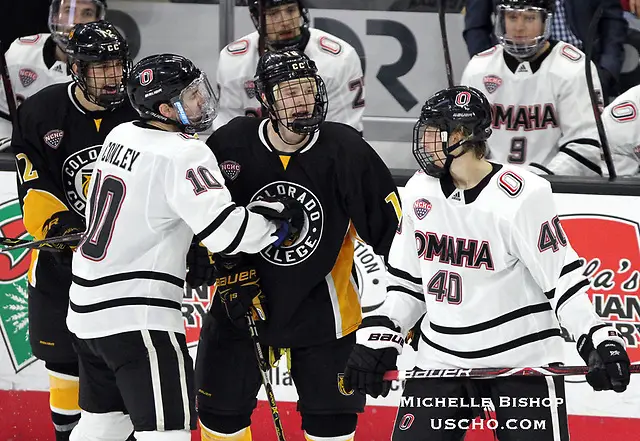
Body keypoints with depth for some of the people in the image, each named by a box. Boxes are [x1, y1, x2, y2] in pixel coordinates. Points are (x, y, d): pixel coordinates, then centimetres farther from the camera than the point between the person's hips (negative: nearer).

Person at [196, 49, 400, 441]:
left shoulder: (345, 149, -18)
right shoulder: (231, 144, -15)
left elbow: (389, 222, -10)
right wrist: (227, 266, -2)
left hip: (321, 306, -1)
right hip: (242, 303, 1)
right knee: (221, 406, 9)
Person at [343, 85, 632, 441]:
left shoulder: (521, 196, -16)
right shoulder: (421, 190, 3)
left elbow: (562, 278, -14)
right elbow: (406, 278, 13)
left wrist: (600, 341, -24)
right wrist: (378, 337, 6)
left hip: (522, 362, -5)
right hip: (442, 360, 6)